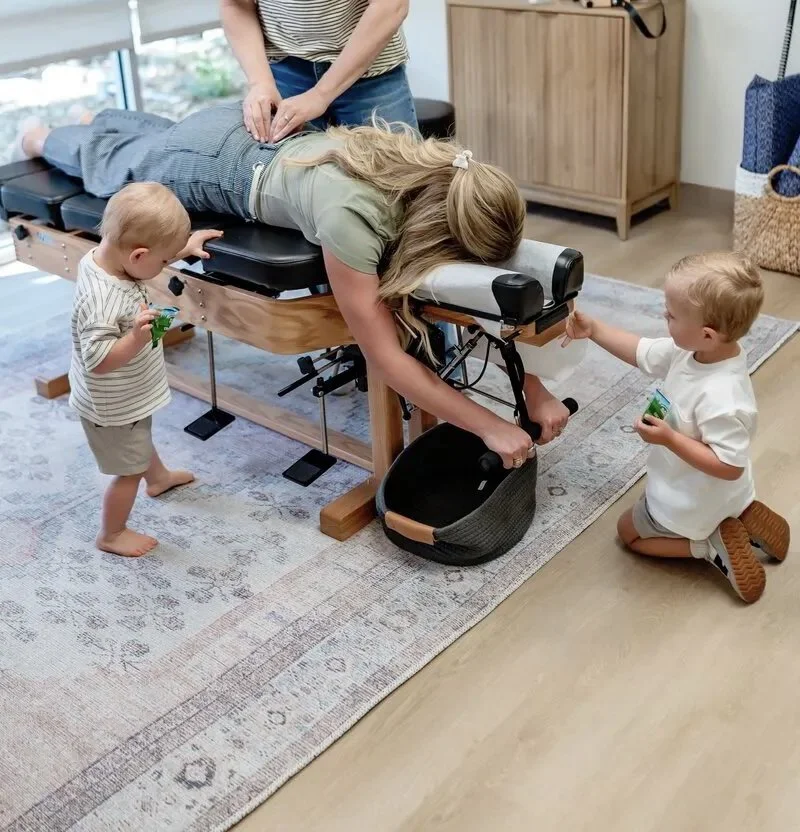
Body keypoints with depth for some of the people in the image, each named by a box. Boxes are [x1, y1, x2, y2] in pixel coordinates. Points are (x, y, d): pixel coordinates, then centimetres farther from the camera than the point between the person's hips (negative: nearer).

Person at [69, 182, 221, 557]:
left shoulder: (104, 255, -13)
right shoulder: (101, 301, -41)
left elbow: (143, 260, 9)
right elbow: (98, 361, -38)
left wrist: (183, 246, 2)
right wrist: (137, 338, -50)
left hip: (130, 396, 9)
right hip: (112, 406, -9)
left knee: (141, 440, 35)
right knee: (129, 469, 13)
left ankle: (159, 477, 63)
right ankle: (111, 535, 34)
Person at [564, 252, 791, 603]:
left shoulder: (720, 398, -42)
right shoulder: (692, 350, -17)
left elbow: (728, 466, -34)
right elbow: (642, 352, 0)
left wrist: (669, 438, -34)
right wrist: (594, 330, -7)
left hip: (693, 504, -8)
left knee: (629, 531, 17)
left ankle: (711, 544, 4)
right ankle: (741, 517, 18)